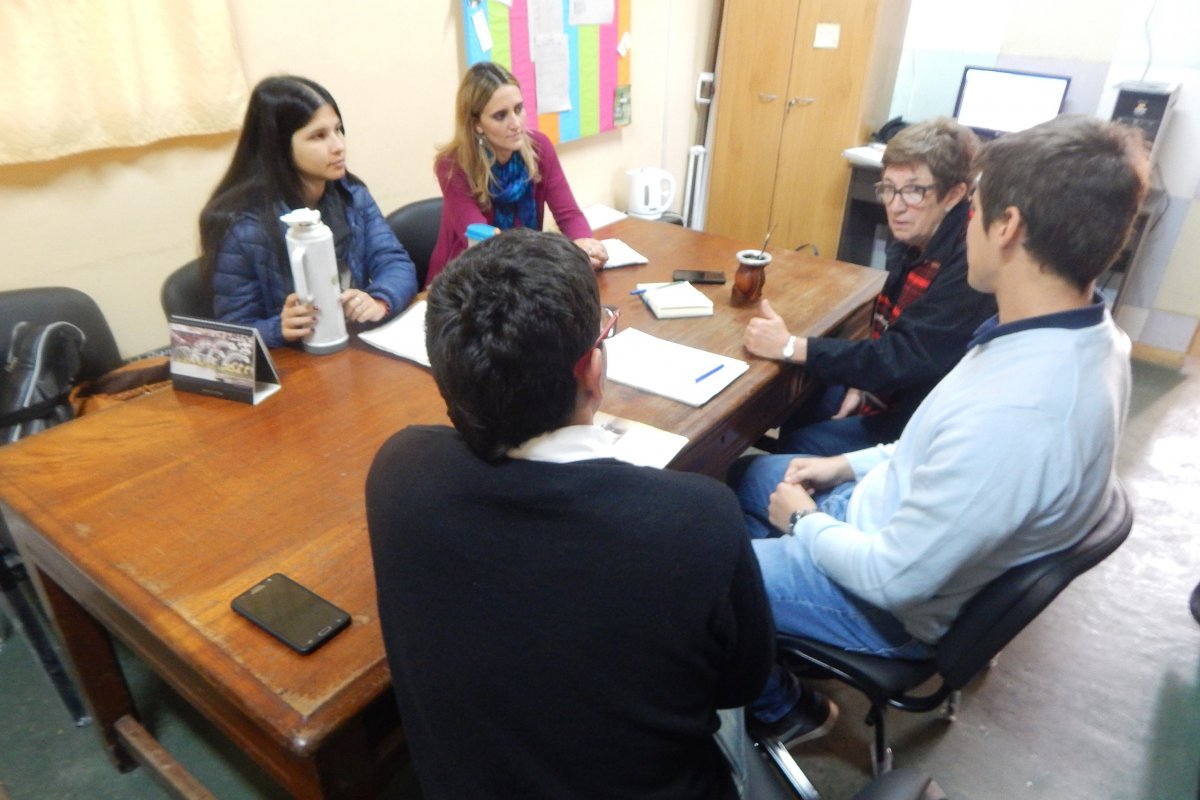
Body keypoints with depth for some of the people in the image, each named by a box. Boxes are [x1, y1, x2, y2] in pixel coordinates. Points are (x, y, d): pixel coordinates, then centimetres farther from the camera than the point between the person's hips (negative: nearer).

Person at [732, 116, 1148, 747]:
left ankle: (783, 709, 28)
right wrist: (854, 463, 4)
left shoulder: (1011, 413, -40)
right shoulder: (1091, 337, -10)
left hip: (892, 605, -8)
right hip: (901, 514, 8)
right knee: (751, 476, 20)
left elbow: (893, 578, -29)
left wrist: (803, 522, -11)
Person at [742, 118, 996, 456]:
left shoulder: (971, 266, -29)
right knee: (796, 412, 14)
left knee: (801, 448, -9)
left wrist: (791, 347, -30)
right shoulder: (917, 241, -1)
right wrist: (866, 380, -6)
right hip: (894, 390, 8)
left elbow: (905, 358, -30)